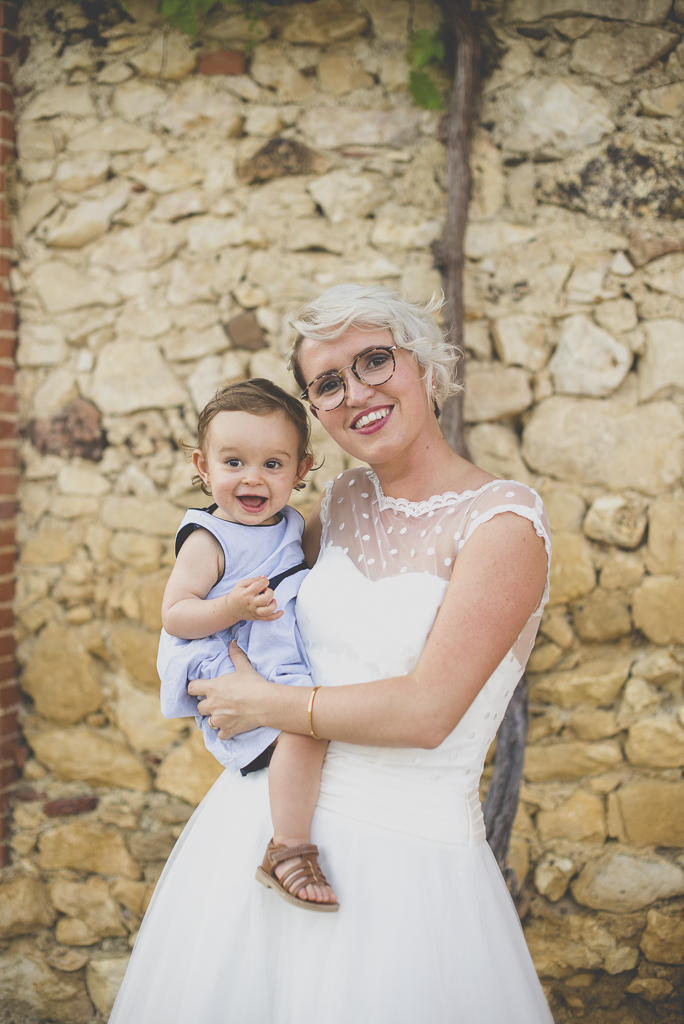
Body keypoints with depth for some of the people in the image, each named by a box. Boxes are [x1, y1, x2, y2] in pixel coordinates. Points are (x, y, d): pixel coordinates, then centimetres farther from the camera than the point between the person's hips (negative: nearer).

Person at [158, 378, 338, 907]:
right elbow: (174, 615, -15)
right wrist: (233, 607, -28)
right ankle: (289, 850, -21)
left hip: (293, 672, 9)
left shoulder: (290, 525, 11)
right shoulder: (208, 542, -11)